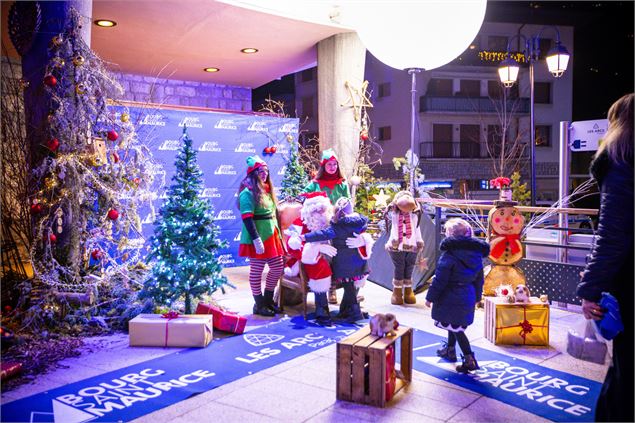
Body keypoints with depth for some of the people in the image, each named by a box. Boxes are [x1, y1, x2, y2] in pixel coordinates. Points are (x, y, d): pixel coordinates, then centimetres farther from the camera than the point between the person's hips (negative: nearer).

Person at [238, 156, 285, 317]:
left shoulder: (266, 190, 14)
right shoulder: (247, 193, -13)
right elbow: (247, 219, -20)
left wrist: (278, 234, 19)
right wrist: (256, 239, -24)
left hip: (271, 237, 9)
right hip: (258, 239, -9)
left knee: (278, 267, 12)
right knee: (256, 271, 2)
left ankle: (268, 300, 27)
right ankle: (259, 305, 14)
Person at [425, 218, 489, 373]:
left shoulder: (449, 254, -19)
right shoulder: (476, 253, 4)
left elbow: (440, 279, -17)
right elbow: (479, 279, 13)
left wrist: (430, 297, -8)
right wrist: (477, 296, 25)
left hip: (451, 298, -8)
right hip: (468, 297, 8)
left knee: (455, 328, 1)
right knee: (455, 325, 24)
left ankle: (469, 360, 0)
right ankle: (450, 350, 40)